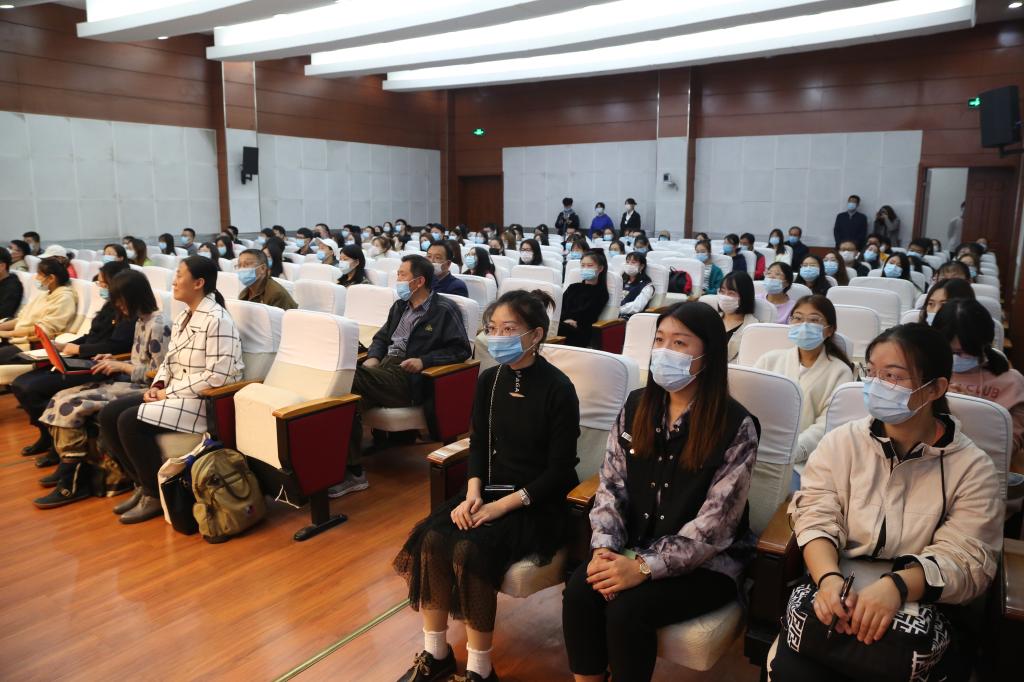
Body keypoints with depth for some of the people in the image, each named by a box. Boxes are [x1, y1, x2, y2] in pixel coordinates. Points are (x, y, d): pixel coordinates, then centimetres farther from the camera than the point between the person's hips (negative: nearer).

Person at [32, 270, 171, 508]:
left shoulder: (158, 325, -18)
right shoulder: (139, 321, 12)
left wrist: (121, 366, -16)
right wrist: (115, 361, 4)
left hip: (141, 388, -10)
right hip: (128, 380, 10)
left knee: (70, 406, -18)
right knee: (61, 398, 0)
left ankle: (74, 482, -7)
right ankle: (69, 467, 11)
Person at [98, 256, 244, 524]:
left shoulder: (216, 320, -18)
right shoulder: (183, 316, 13)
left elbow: (218, 376, -24)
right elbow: (169, 360, 19)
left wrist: (170, 392, -17)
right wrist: (157, 386, -2)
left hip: (205, 401, -10)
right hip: (173, 394, 10)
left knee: (130, 422, -22)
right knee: (109, 414, -1)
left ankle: (157, 494, -4)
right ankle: (142, 484, 8)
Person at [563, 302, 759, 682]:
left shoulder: (735, 426, -15)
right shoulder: (637, 406, 2)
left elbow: (713, 525, -18)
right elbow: (611, 485, 2)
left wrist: (644, 567, -24)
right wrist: (604, 547, -14)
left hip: (707, 562, -4)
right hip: (636, 547, 5)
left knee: (627, 609, -25)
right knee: (579, 591, -20)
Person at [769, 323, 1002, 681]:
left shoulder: (973, 468, -1)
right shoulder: (840, 441, 4)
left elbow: (966, 560, -11)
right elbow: (816, 518, -4)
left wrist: (897, 586, -32)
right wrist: (829, 578, -26)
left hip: (920, 608, 0)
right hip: (838, 593, 1)